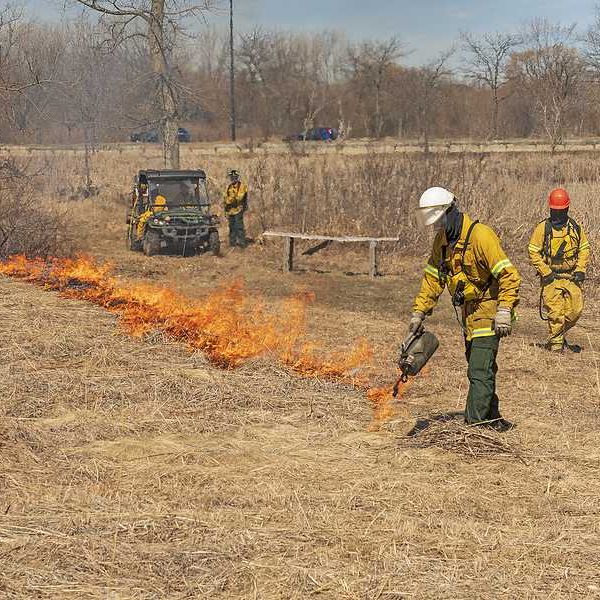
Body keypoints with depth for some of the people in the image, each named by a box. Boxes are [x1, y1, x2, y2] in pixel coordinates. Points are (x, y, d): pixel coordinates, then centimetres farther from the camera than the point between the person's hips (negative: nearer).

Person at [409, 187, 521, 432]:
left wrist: (504, 311, -28)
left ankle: (474, 425, -13)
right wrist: (419, 312, 9)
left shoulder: (480, 235, -22)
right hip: (467, 312, 9)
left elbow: (509, 275, -23)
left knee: (479, 372, -12)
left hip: (487, 313, -9)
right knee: (480, 368, 17)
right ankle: (491, 418, 29)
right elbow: (432, 277, 14)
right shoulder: (442, 240, 5)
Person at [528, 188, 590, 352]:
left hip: (572, 276, 3)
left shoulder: (575, 227, 4)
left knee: (575, 311, 0)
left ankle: (560, 334, 25)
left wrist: (580, 270, 0)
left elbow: (584, 249, 13)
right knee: (555, 312, -6)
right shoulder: (543, 228, -5)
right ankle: (556, 343, 8)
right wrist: (545, 272, -10)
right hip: (551, 277, -3)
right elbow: (533, 252, -4)